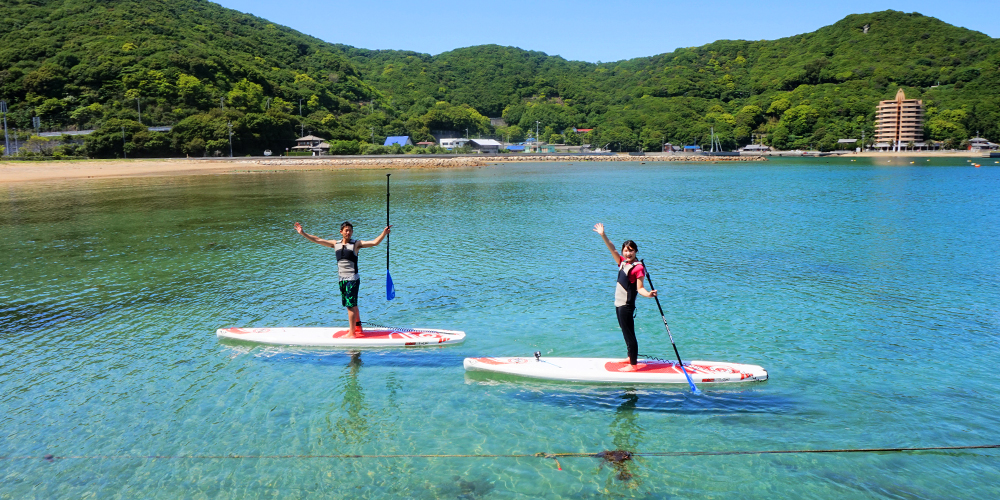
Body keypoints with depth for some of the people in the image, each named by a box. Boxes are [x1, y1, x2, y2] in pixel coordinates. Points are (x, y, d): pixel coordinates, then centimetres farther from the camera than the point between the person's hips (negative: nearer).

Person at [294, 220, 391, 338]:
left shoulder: (356, 244, -5)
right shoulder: (335, 244, 8)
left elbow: (374, 242, -14)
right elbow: (317, 240, 12)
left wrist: (384, 233, -28)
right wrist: (302, 233, 10)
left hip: (353, 279, -6)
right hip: (342, 280, 6)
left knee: (351, 306, -7)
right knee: (352, 305, 14)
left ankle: (352, 333, -4)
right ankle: (358, 328, 26)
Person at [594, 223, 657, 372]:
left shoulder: (638, 268, -14)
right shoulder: (623, 263, 9)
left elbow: (640, 288, -15)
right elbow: (612, 249, 7)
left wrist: (648, 294, -35)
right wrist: (603, 235, -1)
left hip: (627, 305, -9)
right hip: (619, 303, 9)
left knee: (629, 334, -4)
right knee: (626, 333, 20)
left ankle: (633, 365, 1)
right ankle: (631, 357, 34)